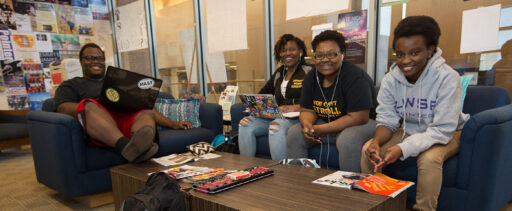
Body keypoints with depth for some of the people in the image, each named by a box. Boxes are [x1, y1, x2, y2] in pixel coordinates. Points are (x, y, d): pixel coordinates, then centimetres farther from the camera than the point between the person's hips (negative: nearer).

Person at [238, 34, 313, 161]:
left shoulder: (308, 71, 1)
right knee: (246, 124, -14)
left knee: (276, 126, -37)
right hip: (277, 116, 7)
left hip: (297, 117, -6)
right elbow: (264, 93, 23)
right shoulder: (279, 72, 22)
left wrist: (295, 108, -25)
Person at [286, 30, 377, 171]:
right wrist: (307, 125, -20)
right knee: (294, 134, -7)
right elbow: (307, 110, 5)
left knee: (347, 141, -36)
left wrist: (320, 130, -26)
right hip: (327, 124, 7)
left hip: (362, 123, -6)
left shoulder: (355, 77, -21)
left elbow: (358, 117, -25)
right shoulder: (311, 78, 0)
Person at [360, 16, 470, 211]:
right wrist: (376, 141, -31)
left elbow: (442, 130, -27)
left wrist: (403, 148, -40)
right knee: (368, 150, -16)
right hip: (409, 131, 4)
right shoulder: (390, 80, -12)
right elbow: (387, 120, -7)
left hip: (445, 134, -4)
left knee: (429, 158, -35)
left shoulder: (447, 78, -25)